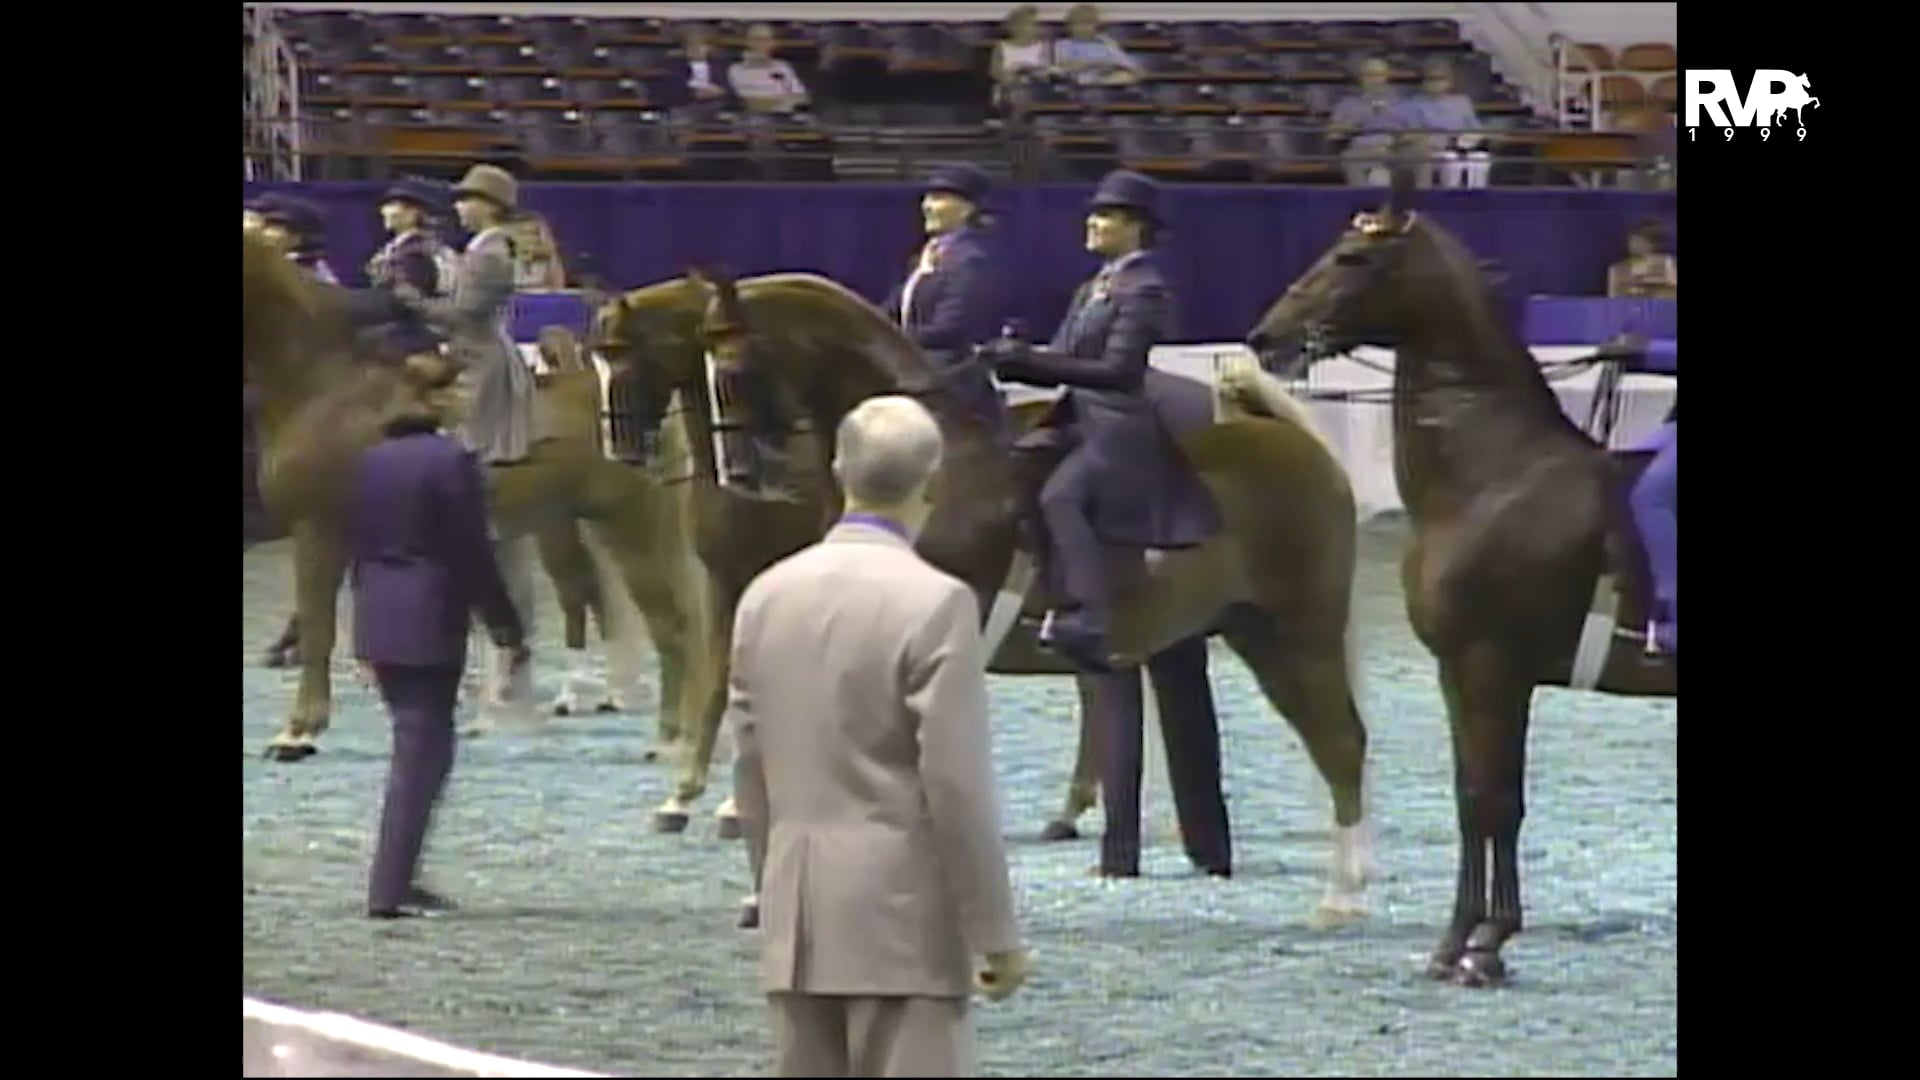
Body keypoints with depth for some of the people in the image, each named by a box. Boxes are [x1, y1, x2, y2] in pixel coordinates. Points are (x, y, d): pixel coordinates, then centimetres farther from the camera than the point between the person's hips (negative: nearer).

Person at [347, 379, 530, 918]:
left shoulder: (370, 462, 8)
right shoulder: (451, 462, -12)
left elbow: (356, 545, 13)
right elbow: (472, 554, -12)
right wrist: (508, 628, -4)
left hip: (377, 624, 7)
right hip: (431, 625, -7)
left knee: (420, 746, 16)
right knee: (421, 752, -1)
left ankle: (397, 879, 16)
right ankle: (390, 889, -4)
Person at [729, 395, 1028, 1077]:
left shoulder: (766, 596, 7)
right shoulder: (936, 605, -13)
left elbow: (750, 774, 12)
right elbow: (957, 785, -14)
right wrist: (996, 931, -7)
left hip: (796, 919, 6)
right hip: (905, 916, -6)